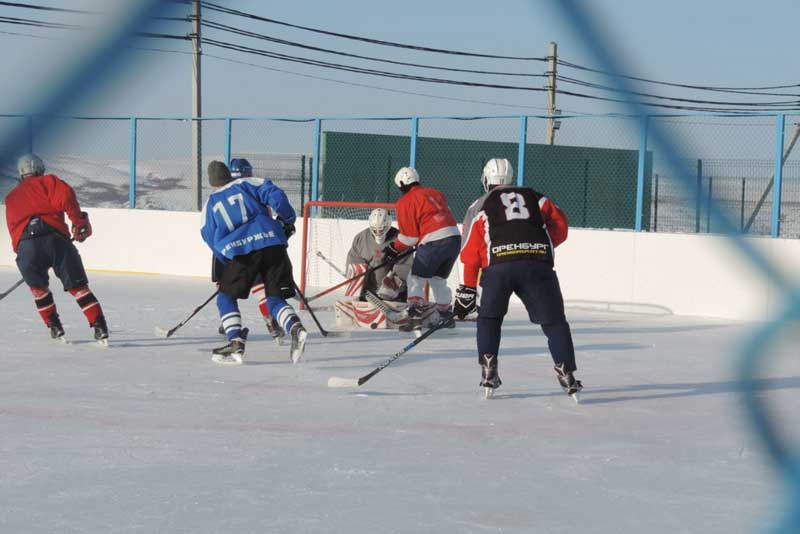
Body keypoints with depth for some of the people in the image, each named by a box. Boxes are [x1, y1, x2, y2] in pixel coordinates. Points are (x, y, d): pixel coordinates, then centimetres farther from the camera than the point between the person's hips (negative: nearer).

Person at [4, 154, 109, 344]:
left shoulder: (11, 197, 31)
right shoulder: (48, 182, 18)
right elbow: (65, 195, -3)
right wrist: (79, 221, -4)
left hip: (25, 245, 2)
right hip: (55, 239, -2)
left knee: (38, 287, 26)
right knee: (78, 286, 3)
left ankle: (55, 328, 22)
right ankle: (99, 327, -5)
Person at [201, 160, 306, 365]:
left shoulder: (210, 204, 19)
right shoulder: (246, 184, 16)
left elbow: (212, 241, 19)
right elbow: (275, 195, 1)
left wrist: (229, 263, 29)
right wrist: (287, 221, 12)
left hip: (241, 253, -1)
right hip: (273, 244, 1)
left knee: (227, 298, 16)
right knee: (275, 298, 10)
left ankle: (236, 343, 0)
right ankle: (295, 328, -17)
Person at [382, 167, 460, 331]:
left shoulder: (405, 202, 1)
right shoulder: (435, 193, 22)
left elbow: (409, 235, -1)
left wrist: (395, 248, 15)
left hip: (433, 242, -7)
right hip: (455, 238, 7)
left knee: (416, 279, 3)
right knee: (438, 279, 23)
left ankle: (415, 316, -10)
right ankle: (446, 316, 29)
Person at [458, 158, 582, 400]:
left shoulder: (480, 206, 22)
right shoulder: (535, 197, 26)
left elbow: (471, 253, 17)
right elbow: (559, 225, 16)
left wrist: (467, 291, 21)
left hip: (498, 265, 0)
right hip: (538, 265, 1)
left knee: (489, 317, 22)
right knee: (553, 320, 10)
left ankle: (489, 371, 12)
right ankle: (565, 373, 0)